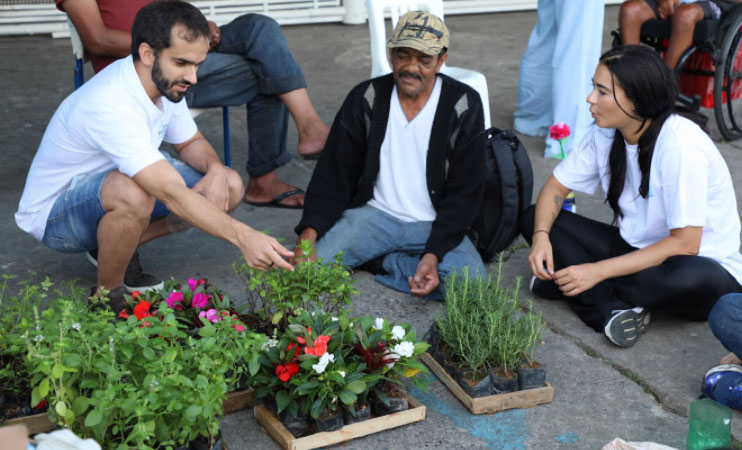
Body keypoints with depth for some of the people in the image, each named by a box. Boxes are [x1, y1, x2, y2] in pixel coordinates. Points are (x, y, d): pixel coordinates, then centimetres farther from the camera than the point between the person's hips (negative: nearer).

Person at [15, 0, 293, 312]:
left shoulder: (165, 81, -9)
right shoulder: (110, 105, -35)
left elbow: (190, 142, 8)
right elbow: (173, 195, -43)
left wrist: (216, 169, -15)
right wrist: (243, 237, -50)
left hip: (109, 189, 9)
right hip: (54, 214, -8)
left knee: (230, 187, -6)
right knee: (133, 194, -42)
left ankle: (114, 247, 5)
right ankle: (108, 294, -14)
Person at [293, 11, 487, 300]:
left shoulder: (464, 105, -8)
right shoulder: (366, 99, -3)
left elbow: (464, 192, -8)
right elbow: (334, 174, -3)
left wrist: (434, 253, -20)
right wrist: (309, 231, -19)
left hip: (434, 225, 0)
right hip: (375, 214, 1)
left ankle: (385, 261, -5)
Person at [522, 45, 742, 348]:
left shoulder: (681, 145, -26)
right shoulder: (605, 133, -5)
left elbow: (684, 244, -27)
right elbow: (556, 187, 2)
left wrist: (599, 271, -30)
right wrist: (541, 237, -20)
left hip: (700, 262, -6)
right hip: (636, 249, 7)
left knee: (695, 280, -44)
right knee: (534, 219, -8)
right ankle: (612, 310, -24)